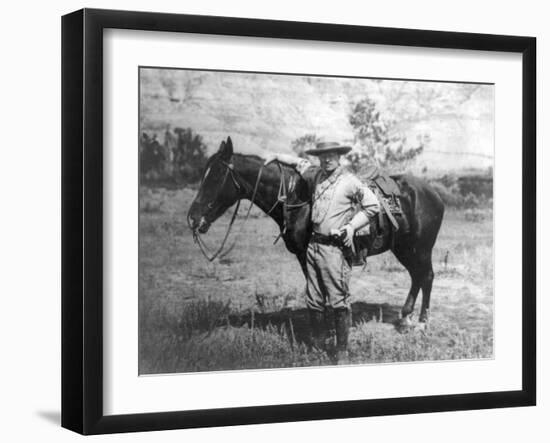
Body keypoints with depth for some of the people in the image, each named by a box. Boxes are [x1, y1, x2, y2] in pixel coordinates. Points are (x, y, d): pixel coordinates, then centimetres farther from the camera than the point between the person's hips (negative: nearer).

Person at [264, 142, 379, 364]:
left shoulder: (349, 181, -7)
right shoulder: (316, 175, 11)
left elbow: (372, 205, -3)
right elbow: (298, 162, 29)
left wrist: (352, 225, -9)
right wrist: (276, 156, 21)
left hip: (335, 247, -6)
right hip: (314, 244, 6)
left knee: (338, 301, -6)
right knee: (314, 300, 11)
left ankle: (341, 352, 0)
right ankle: (317, 346, 23)